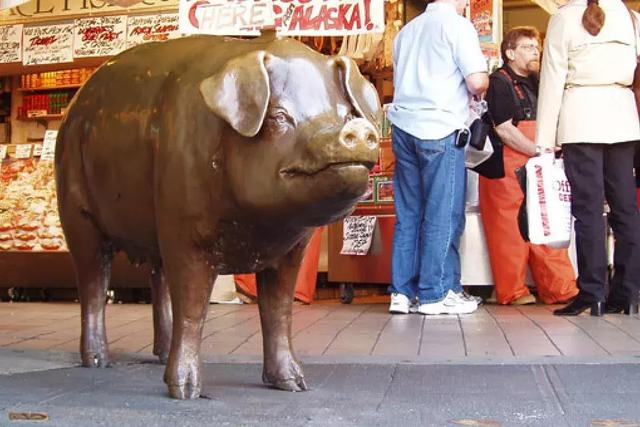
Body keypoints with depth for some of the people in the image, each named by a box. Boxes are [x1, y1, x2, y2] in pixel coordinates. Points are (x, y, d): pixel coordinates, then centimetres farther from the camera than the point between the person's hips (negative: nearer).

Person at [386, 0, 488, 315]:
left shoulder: (407, 30, 17)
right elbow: (477, 82, -12)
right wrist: (482, 85, 10)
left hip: (403, 127, 6)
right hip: (439, 130, -6)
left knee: (408, 213, 9)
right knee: (443, 214, 0)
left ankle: (402, 292, 11)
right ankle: (436, 294, 4)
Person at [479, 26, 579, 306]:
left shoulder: (536, 83, 21)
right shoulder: (499, 82, -5)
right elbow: (503, 129, -14)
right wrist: (539, 152, -16)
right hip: (507, 168, -8)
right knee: (511, 229, -5)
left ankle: (561, 290, 7)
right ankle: (511, 292, 5)